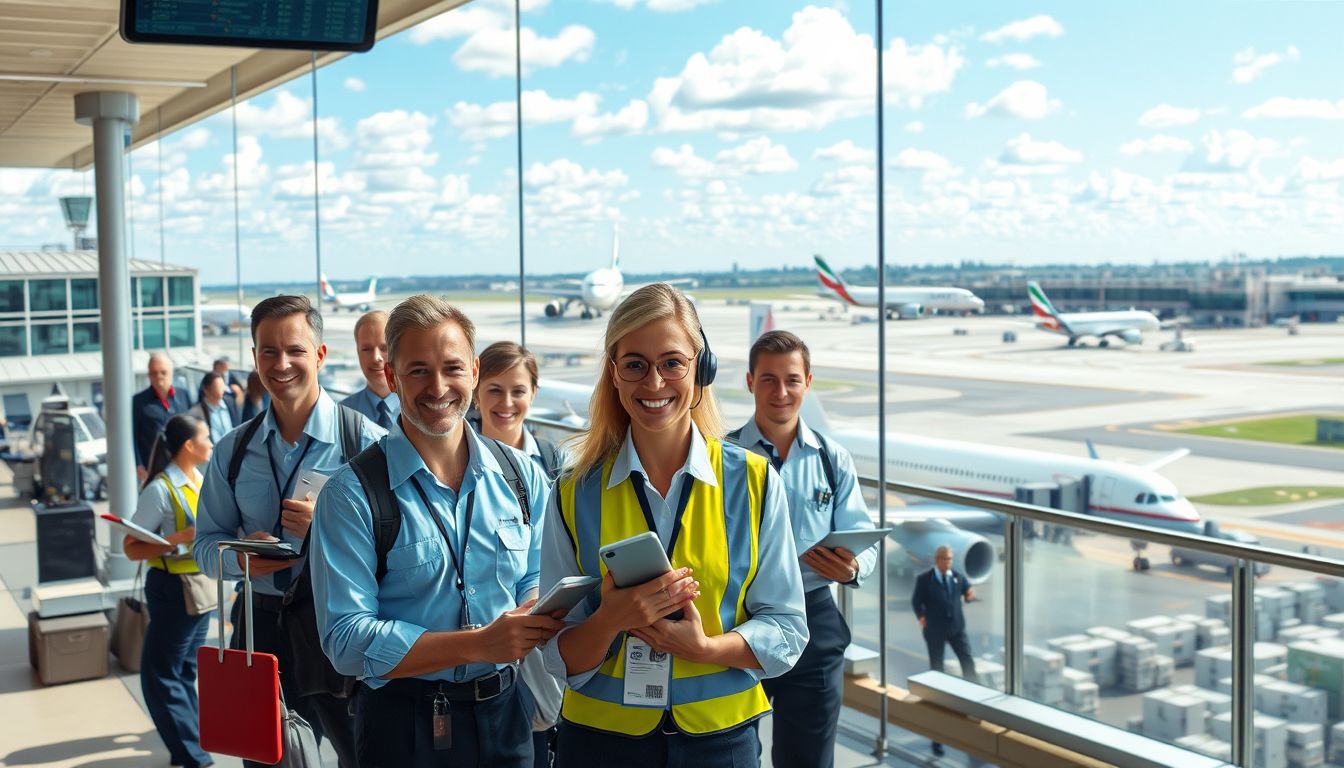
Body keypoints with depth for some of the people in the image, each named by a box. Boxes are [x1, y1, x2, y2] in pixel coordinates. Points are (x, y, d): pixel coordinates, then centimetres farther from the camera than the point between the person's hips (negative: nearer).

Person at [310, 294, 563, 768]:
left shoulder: (522, 476, 2)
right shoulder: (351, 494, -12)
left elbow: (534, 583, 7)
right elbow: (347, 640, -17)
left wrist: (535, 611, -18)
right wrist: (480, 644, -25)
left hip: (505, 713, 4)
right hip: (403, 727, -3)